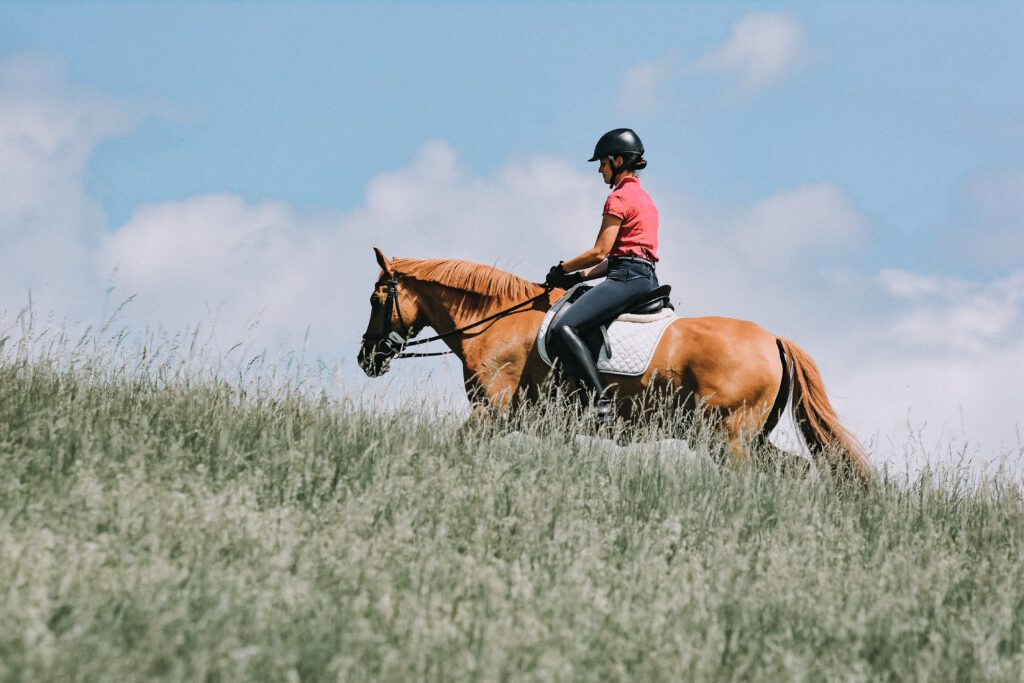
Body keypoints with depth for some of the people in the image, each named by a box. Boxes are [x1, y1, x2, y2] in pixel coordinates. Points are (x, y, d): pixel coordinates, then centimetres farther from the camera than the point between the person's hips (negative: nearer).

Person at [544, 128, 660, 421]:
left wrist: (563, 269, 2)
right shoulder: (644, 198, 23)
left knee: (565, 328, -24)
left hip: (627, 278, -11)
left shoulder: (619, 198, -7)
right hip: (647, 278, 11)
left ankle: (600, 399, -35)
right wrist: (581, 275, 16)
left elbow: (600, 252, -12)